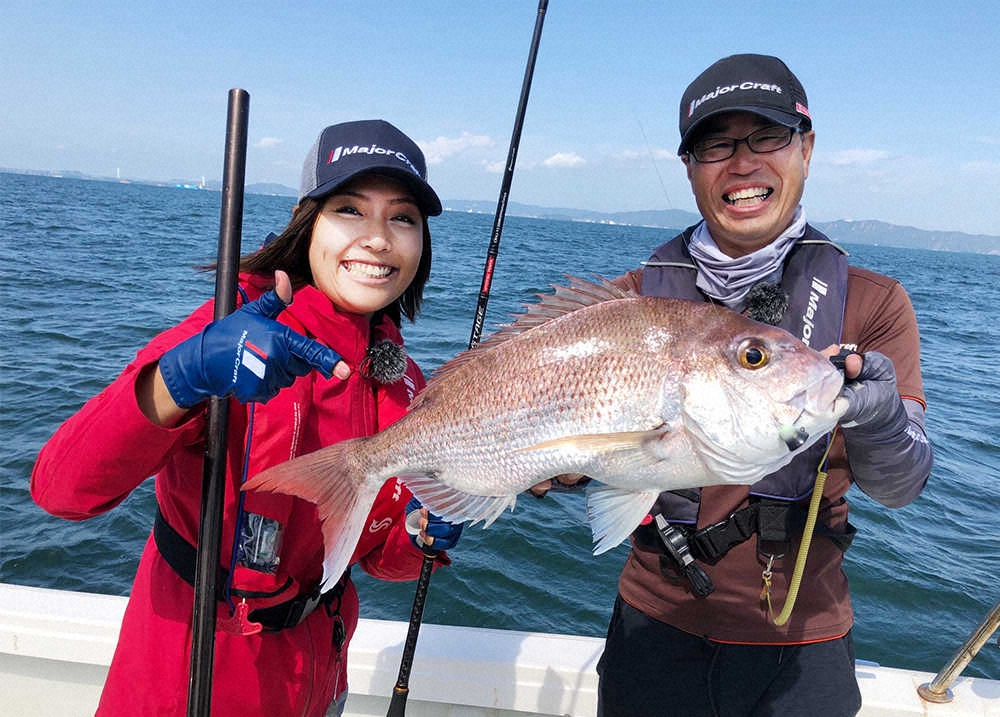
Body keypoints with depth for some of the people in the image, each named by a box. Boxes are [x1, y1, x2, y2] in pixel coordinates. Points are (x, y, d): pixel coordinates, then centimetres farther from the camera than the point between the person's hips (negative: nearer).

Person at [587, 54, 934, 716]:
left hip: (801, 646, 0)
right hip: (657, 626, 0)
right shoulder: (635, 298, -4)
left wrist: (876, 417, -35)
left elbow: (899, 488, -14)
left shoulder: (872, 303, -6)